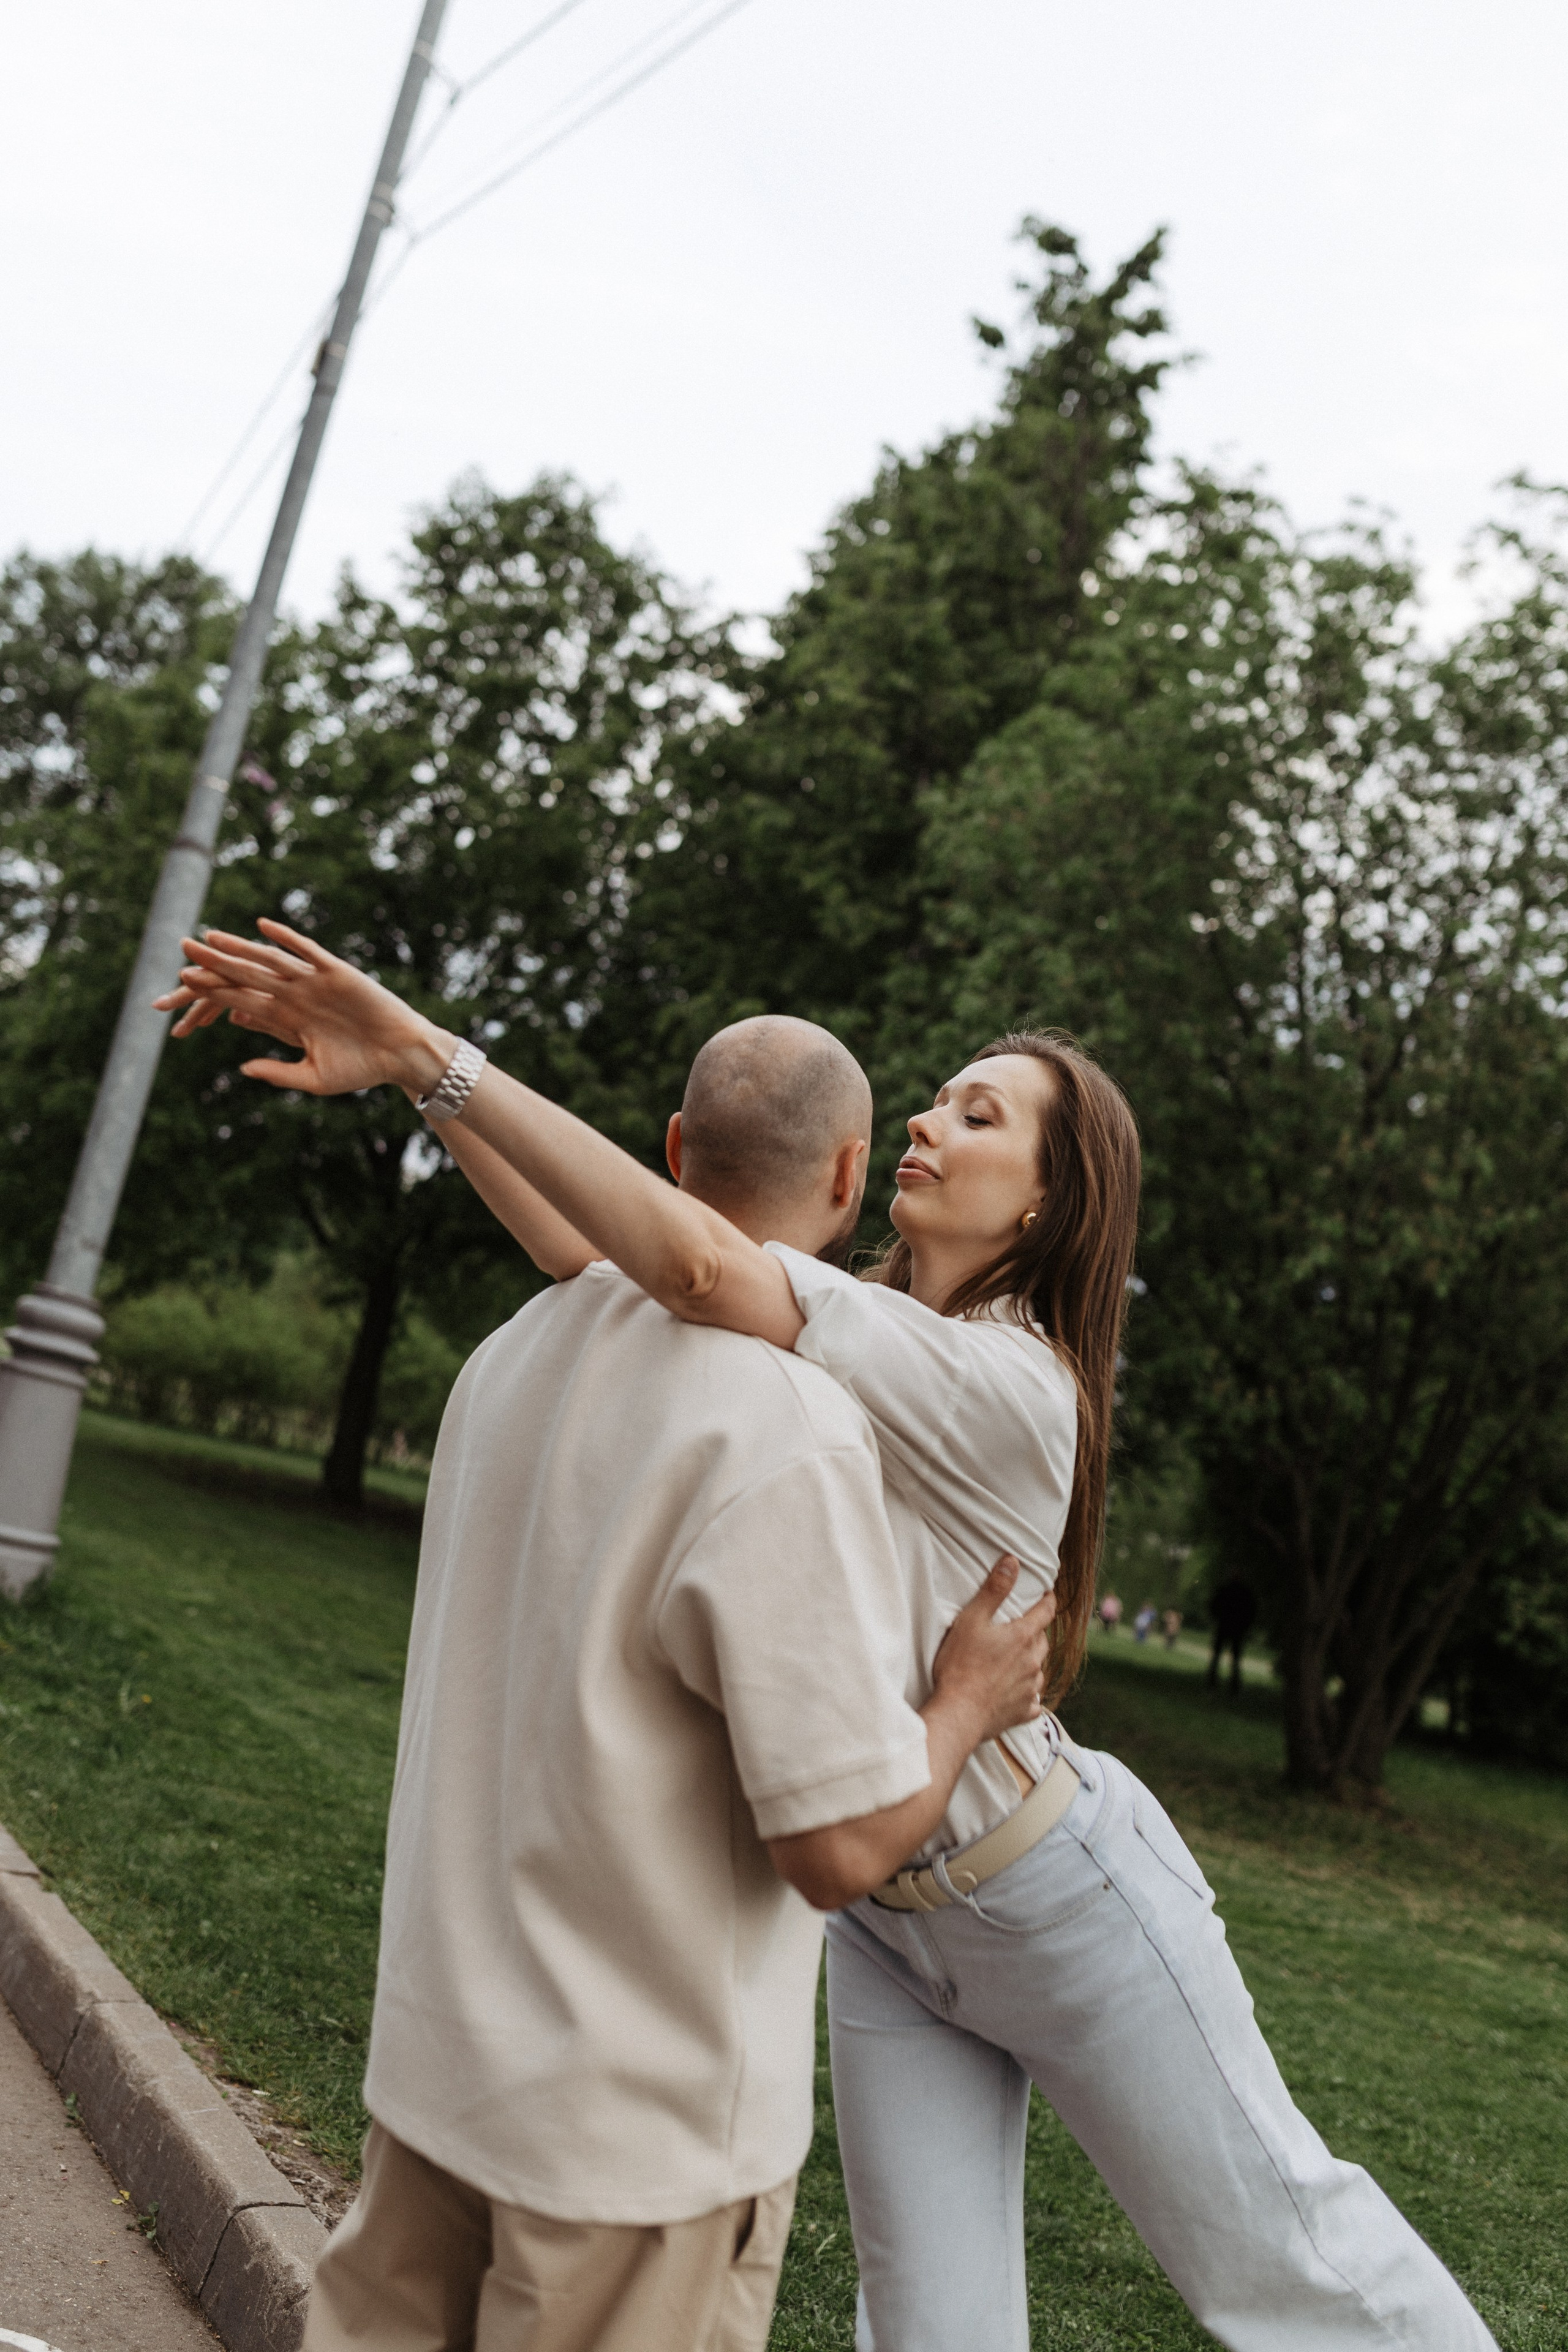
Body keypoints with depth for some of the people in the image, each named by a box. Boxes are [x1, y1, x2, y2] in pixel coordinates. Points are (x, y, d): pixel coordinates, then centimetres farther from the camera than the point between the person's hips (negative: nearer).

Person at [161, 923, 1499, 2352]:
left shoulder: (1009, 1380, -26)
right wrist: (407, 1070, -17)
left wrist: (431, 1050, -37)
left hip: (1057, 1896, -7)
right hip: (884, 1916, 7)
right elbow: (594, 1251, -6)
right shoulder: (859, 1326, -1)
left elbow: (704, 1265, -39)